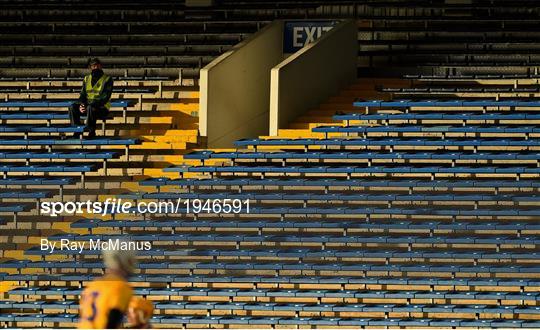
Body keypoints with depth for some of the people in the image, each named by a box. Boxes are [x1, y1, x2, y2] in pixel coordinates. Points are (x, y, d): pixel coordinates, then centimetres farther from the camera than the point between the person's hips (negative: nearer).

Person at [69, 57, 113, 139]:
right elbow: (82, 95, 11)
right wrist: (81, 105, -12)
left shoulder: (107, 79, -4)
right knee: (73, 107, -18)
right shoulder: (87, 79, 13)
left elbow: (105, 98, -13)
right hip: (87, 105, 5)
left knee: (90, 108, -37)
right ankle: (76, 132, -14)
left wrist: (90, 105, -24)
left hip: (102, 108, -5)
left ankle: (91, 132, -26)